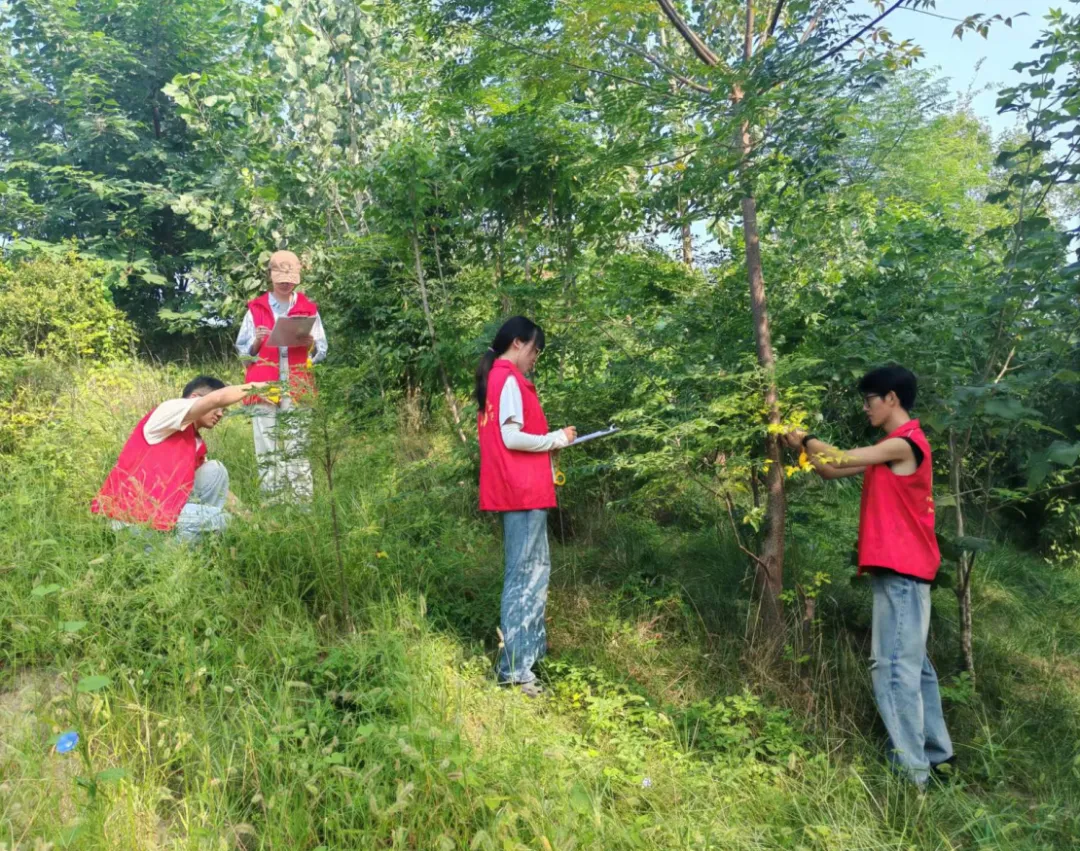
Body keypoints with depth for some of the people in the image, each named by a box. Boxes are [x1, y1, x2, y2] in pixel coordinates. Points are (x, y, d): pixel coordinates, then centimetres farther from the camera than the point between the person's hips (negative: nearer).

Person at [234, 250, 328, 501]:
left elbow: (322, 350, 10)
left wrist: (311, 344, -11)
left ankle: (303, 502, -2)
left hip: (297, 388, 0)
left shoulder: (309, 309, 10)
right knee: (266, 448, -2)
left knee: (298, 447, -4)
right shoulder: (255, 309, 10)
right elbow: (242, 351, 11)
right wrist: (256, 342, -9)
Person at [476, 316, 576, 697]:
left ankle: (533, 643, 32)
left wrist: (550, 440, 11)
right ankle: (514, 669, -3)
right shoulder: (510, 380, -12)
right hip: (522, 491, -10)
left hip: (518, 490, 10)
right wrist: (557, 439, -8)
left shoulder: (494, 379, 17)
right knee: (524, 576, -7)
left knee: (537, 566, 20)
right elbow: (512, 438, -20)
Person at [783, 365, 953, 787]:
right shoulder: (891, 449, 17)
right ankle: (936, 755, 25)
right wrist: (803, 444, 7)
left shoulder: (904, 443, -13)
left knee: (893, 667, -10)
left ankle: (910, 770, -6)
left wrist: (807, 439, 4)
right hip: (900, 571, 10)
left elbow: (841, 460, -13)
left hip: (901, 572, -10)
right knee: (913, 665, 15)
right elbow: (832, 471, 17)